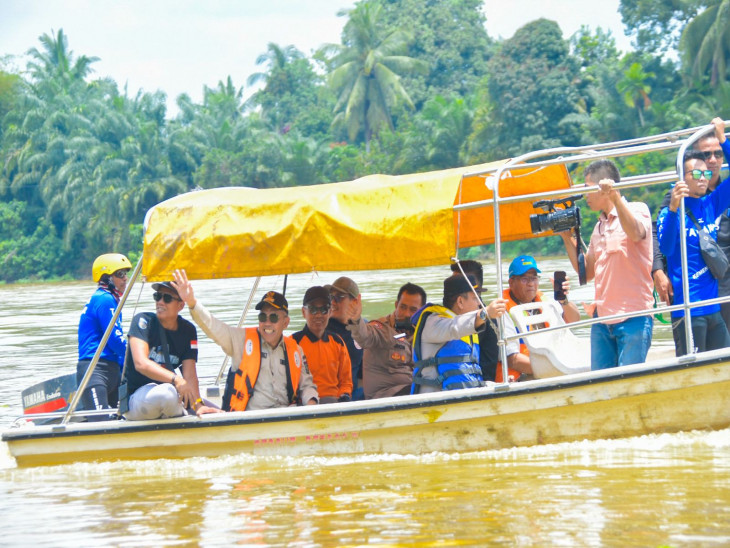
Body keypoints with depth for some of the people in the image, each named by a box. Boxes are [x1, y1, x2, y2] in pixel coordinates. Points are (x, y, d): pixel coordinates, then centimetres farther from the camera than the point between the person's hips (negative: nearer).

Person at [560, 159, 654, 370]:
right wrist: (568, 239, 12)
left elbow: (636, 233, -24)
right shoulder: (599, 226, 19)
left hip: (633, 315, -7)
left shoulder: (637, 210, 0)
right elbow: (587, 272, 20)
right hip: (602, 318, 7)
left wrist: (615, 197, -33)